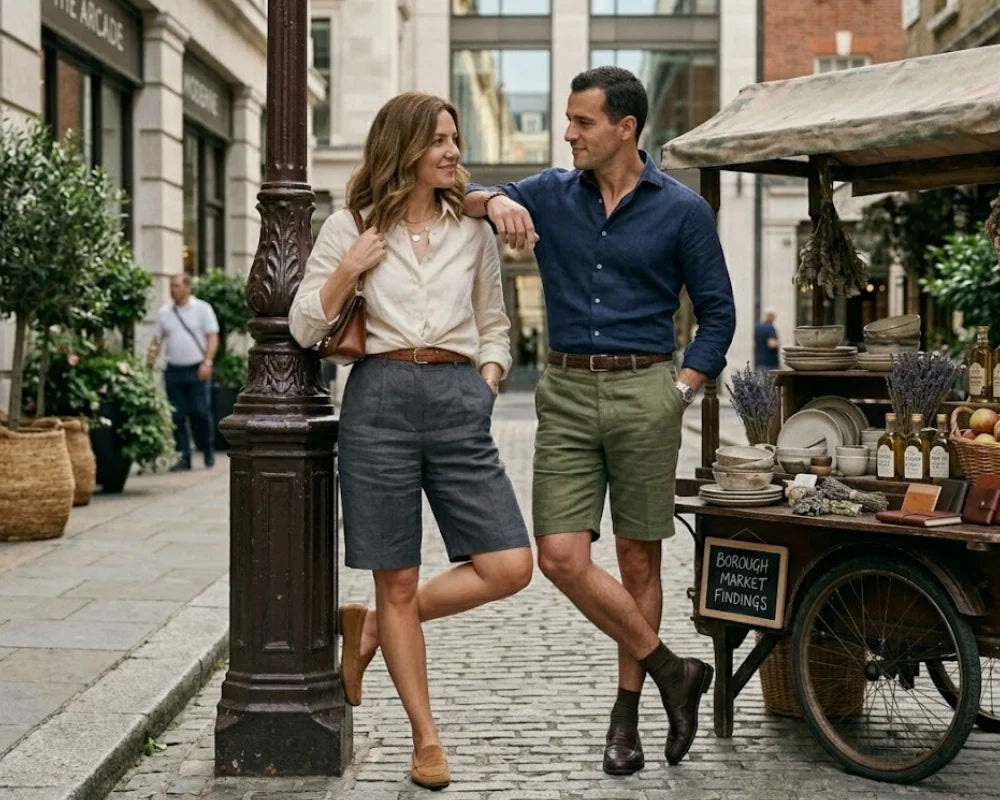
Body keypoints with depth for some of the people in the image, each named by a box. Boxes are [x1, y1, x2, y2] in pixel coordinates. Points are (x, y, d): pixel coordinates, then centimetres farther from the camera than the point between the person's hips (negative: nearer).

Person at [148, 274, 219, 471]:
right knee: (177, 416, 2)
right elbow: (157, 340, 11)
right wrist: (150, 361, -3)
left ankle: (209, 452, 13)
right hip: (173, 371, 3)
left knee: (201, 413, -3)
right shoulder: (164, 313, 10)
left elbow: (212, 337, -3)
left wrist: (207, 362, -13)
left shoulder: (202, 309, 1)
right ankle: (182, 456, 7)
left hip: (197, 370, -3)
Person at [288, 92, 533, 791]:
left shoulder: (473, 230, 13)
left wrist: (488, 381, 4)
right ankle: (426, 737, 16)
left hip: (459, 401, 3)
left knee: (510, 567, -8)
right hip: (380, 398, -2)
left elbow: (494, 325, 21)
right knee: (397, 580, 2)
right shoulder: (350, 229, 5)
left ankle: (373, 627, 13)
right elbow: (304, 327, 5)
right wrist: (348, 269, -8)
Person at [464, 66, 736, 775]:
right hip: (567, 394, 2)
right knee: (562, 557, -9)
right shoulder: (551, 195, 9)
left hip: (644, 391, -2)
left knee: (638, 559, 5)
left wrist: (683, 390, -3)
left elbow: (717, 311, 6)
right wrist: (494, 202, -17)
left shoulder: (681, 210, 2)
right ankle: (671, 670, 7)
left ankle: (627, 710, 20)